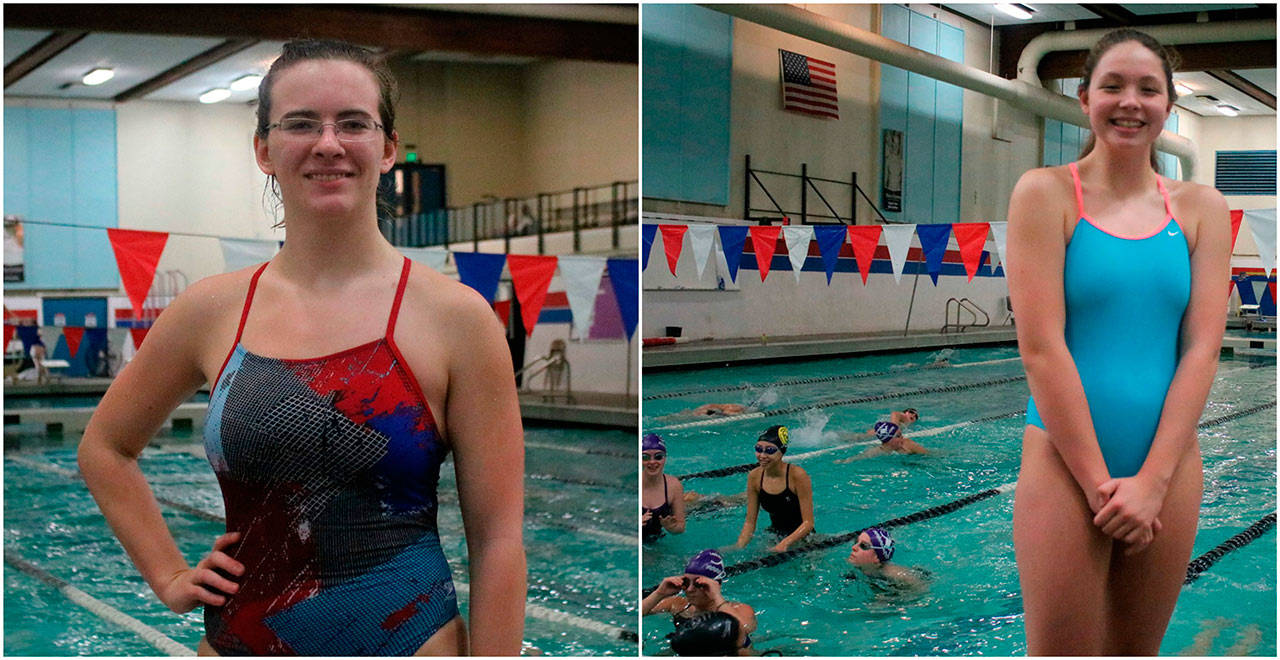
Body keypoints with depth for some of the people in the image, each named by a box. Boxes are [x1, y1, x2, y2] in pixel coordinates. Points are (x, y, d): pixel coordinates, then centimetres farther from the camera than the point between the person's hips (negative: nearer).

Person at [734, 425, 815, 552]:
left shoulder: (797, 475, -20)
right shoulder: (754, 477, -7)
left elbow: (808, 523, -19)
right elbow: (750, 522, -1)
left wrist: (784, 544, -33)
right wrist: (739, 546, -18)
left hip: (801, 538, -3)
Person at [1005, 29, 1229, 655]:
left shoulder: (1201, 208, 7)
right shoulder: (1045, 193, -4)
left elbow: (1202, 348, 0)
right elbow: (1040, 348, -10)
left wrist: (1151, 479, -9)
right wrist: (1099, 481, -12)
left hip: (1169, 463, 4)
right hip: (1066, 461, -3)